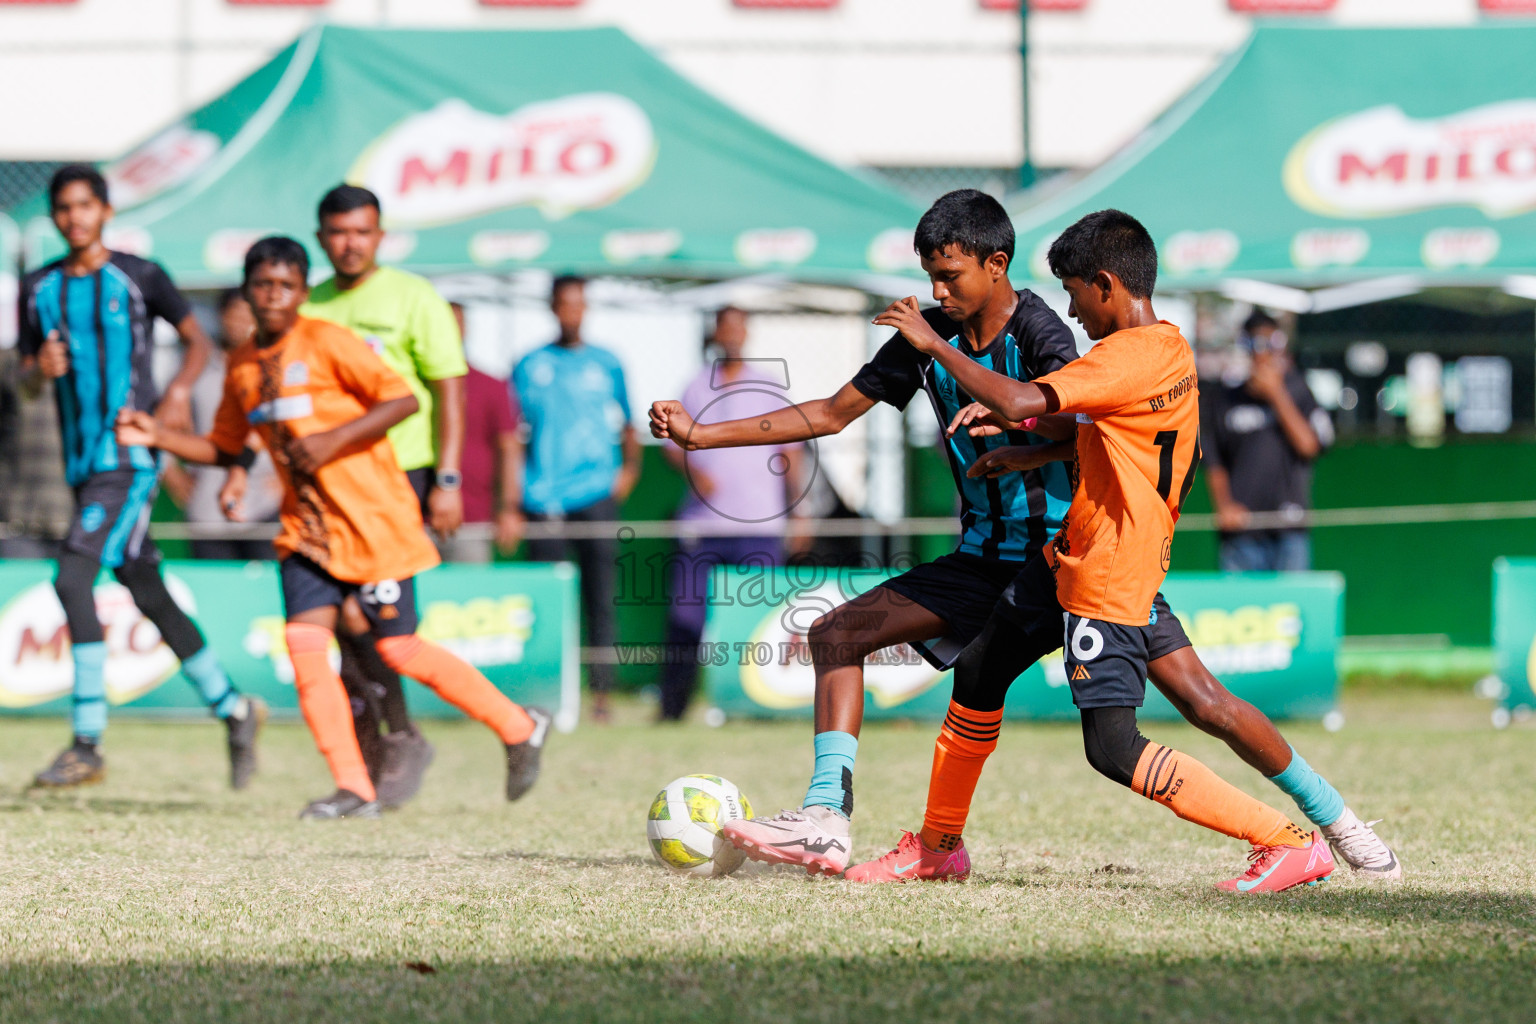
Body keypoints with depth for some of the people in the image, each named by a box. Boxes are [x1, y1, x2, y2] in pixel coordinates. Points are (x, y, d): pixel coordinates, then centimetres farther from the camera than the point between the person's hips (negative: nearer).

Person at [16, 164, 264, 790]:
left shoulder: (138, 278, -3)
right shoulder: (40, 290, 10)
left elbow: (198, 341, 6)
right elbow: (26, 376, 13)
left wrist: (179, 391, -13)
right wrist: (41, 369, -10)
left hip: (132, 456, -6)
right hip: (83, 464, 6)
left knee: (72, 579, -20)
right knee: (147, 595, 13)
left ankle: (87, 745, -20)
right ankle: (232, 710, 28)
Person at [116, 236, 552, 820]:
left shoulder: (326, 342, -11)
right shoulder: (243, 366, 9)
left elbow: (403, 400, -14)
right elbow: (223, 448, 20)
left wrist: (332, 441, -22)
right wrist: (157, 437, 4)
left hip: (374, 517, -6)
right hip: (306, 524, 6)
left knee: (399, 651, -2)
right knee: (304, 642, -10)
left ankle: (520, 728, 17)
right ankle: (353, 791, -5)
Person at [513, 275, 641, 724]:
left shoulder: (606, 364, 12)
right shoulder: (530, 366, 10)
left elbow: (626, 424, 21)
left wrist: (630, 465, 2)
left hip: (596, 492, 0)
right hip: (543, 497, 0)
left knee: (600, 597, -7)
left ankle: (602, 692, -7)